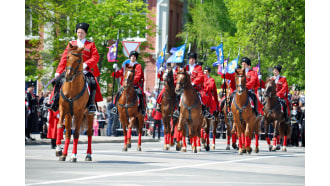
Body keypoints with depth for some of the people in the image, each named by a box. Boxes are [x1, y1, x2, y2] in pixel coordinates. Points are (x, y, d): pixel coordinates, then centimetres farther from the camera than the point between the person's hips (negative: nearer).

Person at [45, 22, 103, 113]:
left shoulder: (91, 45, 9)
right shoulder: (71, 44, 16)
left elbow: (96, 57, -2)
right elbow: (64, 58, 12)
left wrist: (86, 64, -20)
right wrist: (58, 71, 2)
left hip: (85, 70, -3)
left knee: (92, 83, -29)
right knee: (58, 80, -15)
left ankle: (91, 104, -22)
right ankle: (55, 101, -5)